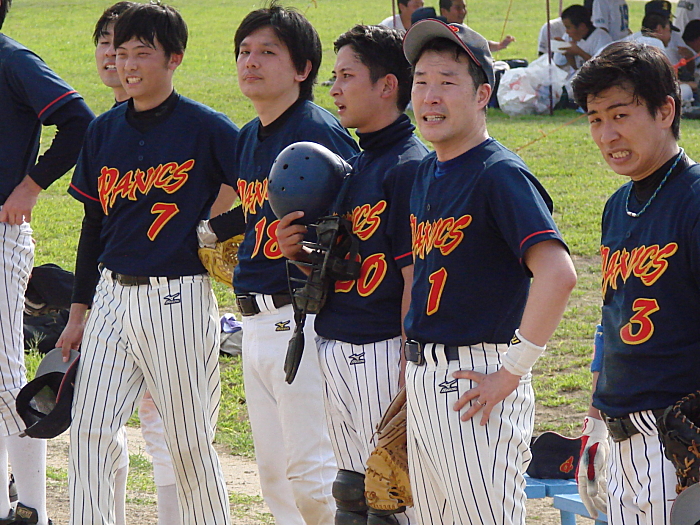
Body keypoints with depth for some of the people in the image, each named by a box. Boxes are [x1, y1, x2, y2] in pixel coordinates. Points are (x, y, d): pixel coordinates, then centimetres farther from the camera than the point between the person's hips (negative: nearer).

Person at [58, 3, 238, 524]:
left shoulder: (207, 128, -7)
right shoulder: (105, 130, 9)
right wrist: (78, 313, 17)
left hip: (179, 300, -5)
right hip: (112, 295, 5)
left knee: (190, 440, 3)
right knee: (90, 432, -2)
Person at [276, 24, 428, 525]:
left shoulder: (410, 168, -14)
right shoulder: (354, 165, 14)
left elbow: (414, 279, -17)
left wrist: (408, 372, -19)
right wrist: (299, 253, 1)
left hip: (382, 351, -9)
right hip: (335, 348, 9)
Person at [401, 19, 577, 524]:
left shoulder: (500, 174, -14)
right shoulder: (426, 174, 12)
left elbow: (558, 274, -26)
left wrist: (511, 372, -22)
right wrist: (412, 362, 15)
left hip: (476, 382, -9)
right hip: (423, 381, 9)